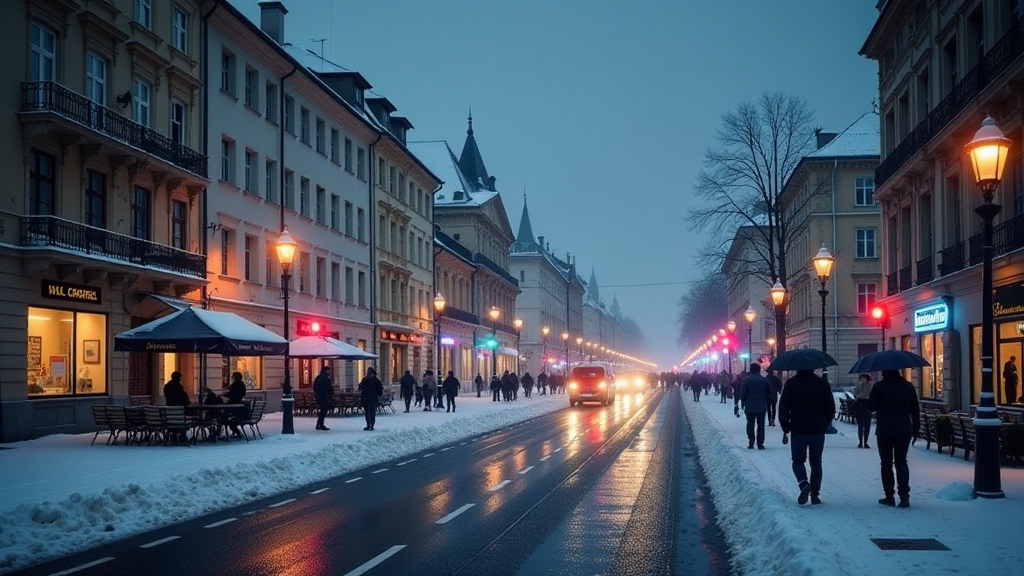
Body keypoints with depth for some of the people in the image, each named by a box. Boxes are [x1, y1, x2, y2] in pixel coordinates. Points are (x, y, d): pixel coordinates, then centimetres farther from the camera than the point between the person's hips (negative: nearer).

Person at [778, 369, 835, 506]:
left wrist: (785, 427, 3)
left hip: (798, 431, -2)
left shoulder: (791, 383, -7)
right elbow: (831, 408, 4)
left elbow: (783, 407, -8)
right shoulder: (822, 383, 0)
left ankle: (804, 483, -17)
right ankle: (815, 494, 8)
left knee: (798, 460, 10)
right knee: (816, 462, 11)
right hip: (818, 431, 2)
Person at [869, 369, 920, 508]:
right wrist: (915, 429, 12)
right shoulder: (908, 387, 3)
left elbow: (871, 407, -6)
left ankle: (889, 496, 4)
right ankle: (904, 495, -3)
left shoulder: (879, 387, -9)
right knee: (901, 462, 9)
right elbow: (915, 410, 5)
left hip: (884, 431, -3)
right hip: (904, 431, 3)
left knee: (886, 463, 6)